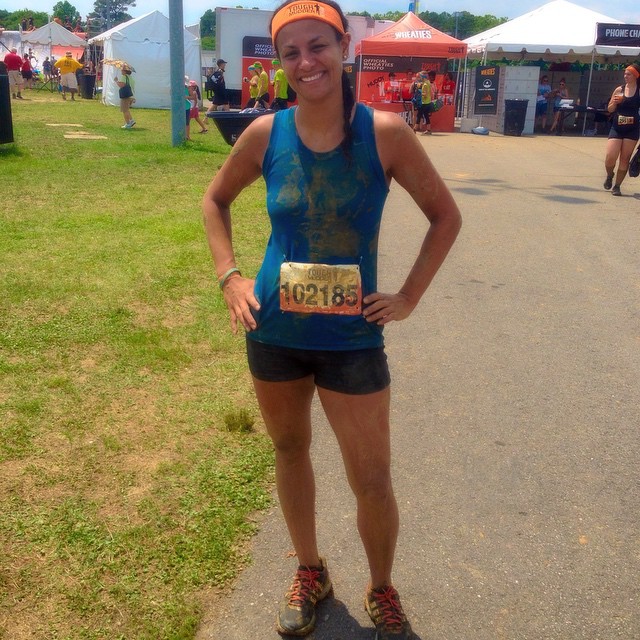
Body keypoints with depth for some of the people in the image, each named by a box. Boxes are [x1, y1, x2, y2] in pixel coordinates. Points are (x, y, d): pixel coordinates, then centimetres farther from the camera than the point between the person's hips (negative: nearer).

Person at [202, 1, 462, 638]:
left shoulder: (384, 133, -11)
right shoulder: (265, 134, -6)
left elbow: (445, 215, 0)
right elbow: (216, 199, 12)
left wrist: (408, 297, -4)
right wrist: (229, 276, 1)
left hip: (352, 338, -2)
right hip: (274, 331, 3)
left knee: (372, 481, 4)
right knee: (290, 452, 17)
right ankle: (309, 572, 42)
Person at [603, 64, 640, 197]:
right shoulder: (619, 90, 5)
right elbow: (610, 109, 11)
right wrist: (615, 102, -8)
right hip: (616, 128, 1)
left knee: (625, 159, 2)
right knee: (610, 158, -7)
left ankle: (617, 186, 13)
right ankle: (609, 176, 24)